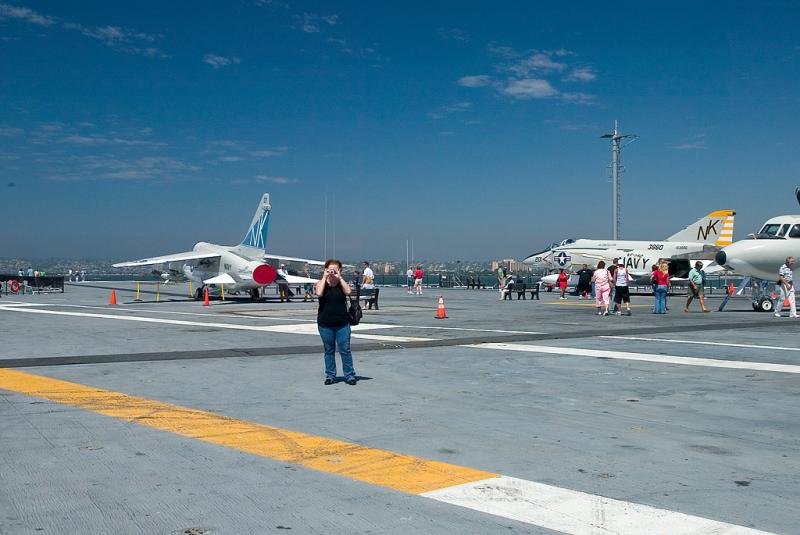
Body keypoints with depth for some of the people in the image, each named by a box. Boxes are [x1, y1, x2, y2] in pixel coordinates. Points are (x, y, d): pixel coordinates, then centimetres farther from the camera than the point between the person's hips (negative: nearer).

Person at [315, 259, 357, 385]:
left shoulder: (341, 283, 4)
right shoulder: (321, 283, 3)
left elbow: (348, 291, -16)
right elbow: (319, 293, -18)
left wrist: (339, 277, -12)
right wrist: (324, 278, -13)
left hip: (342, 323, 0)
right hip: (325, 324, 0)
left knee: (345, 350, 1)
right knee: (329, 351, 9)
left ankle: (349, 375, 11)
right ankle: (330, 375, 19)